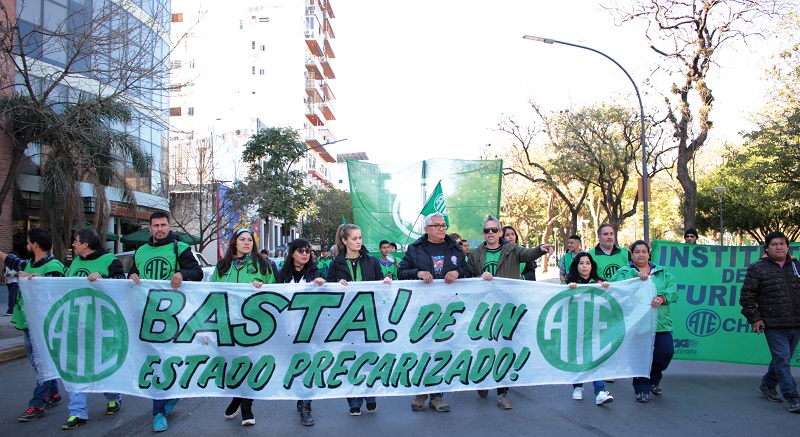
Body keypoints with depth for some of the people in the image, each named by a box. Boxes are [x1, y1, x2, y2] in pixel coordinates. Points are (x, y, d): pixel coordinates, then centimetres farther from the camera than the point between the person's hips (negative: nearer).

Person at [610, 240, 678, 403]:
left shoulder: (663, 273, 17)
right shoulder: (624, 272, 9)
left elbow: (673, 289, 2)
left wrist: (662, 297, -19)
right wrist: (636, 278, -21)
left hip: (661, 323, 3)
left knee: (666, 352, -2)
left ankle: (654, 379, 28)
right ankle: (642, 389, 14)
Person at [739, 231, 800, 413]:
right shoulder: (757, 268, -1)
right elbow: (747, 295, -3)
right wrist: (754, 318, -7)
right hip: (774, 325, -5)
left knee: (783, 359, 15)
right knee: (782, 359, -6)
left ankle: (767, 385, 34)